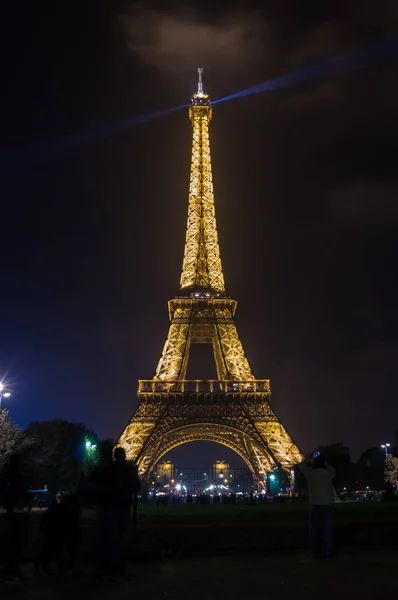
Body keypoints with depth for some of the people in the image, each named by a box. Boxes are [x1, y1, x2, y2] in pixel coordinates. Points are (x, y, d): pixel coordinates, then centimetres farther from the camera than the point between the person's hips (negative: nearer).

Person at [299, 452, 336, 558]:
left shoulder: (311, 473, -3)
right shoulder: (329, 473, 0)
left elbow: (302, 466, 15)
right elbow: (332, 469, 24)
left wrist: (310, 457, 22)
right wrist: (323, 460, 24)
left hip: (315, 505, -1)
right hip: (328, 504, 1)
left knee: (314, 529, 5)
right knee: (327, 529, 2)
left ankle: (314, 552, 7)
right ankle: (327, 552, 2)